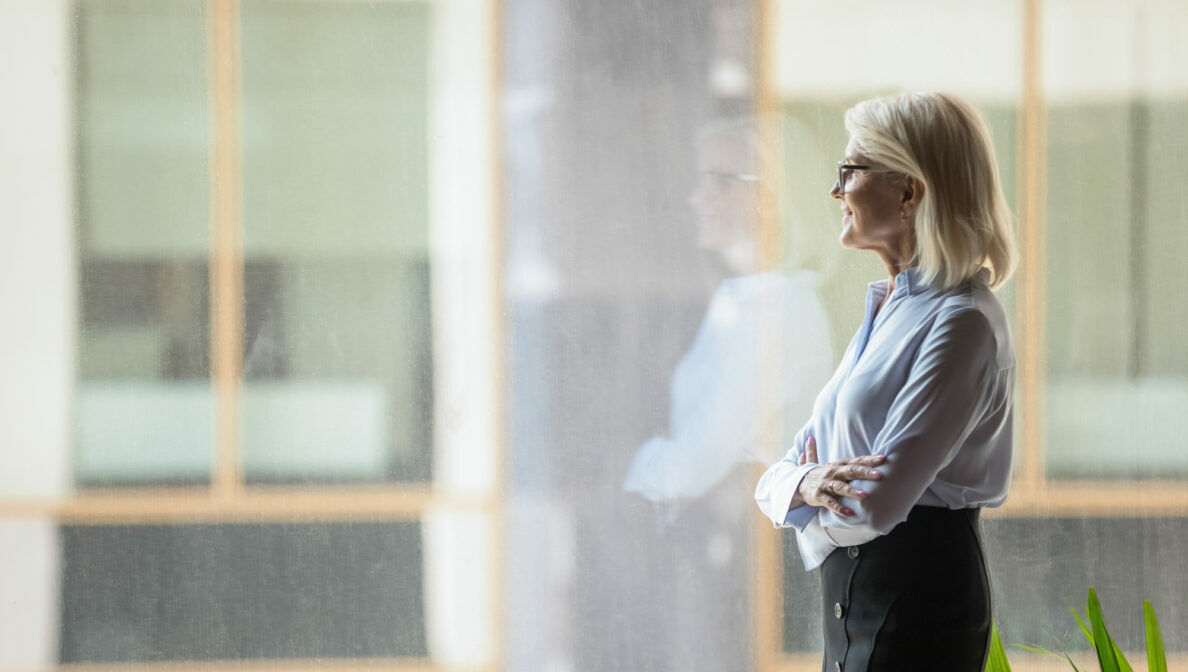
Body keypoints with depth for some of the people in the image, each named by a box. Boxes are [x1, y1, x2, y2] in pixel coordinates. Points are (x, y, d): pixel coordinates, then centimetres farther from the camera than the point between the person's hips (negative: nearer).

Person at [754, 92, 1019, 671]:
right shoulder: (885, 309, 15)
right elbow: (776, 479, 12)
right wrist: (805, 485, -11)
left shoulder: (962, 323, -14)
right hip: (850, 596, 9)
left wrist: (810, 513, 0)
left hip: (916, 606, -9)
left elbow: (877, 501, -21)